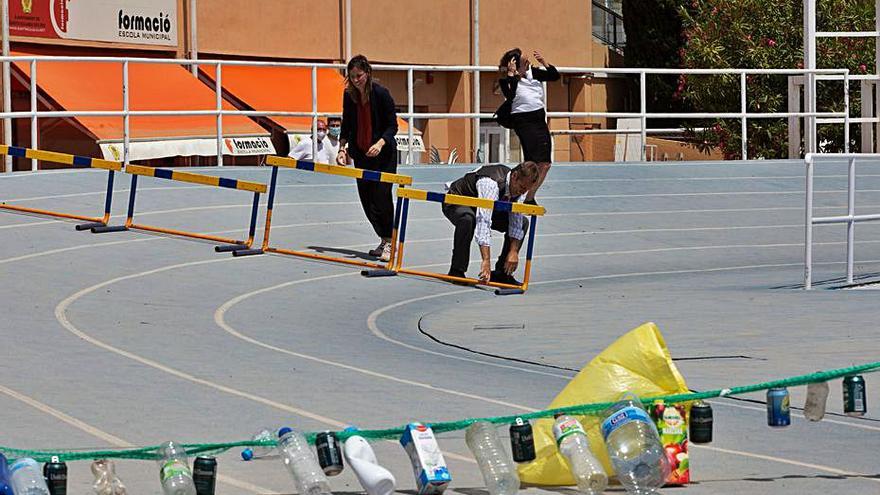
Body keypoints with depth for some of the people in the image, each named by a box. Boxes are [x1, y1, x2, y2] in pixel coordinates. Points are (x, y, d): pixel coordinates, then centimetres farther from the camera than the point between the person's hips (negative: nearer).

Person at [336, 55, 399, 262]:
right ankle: (383, 239, 18)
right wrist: (342, 148, -4)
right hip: (360, 154, 6)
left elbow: (392, 125, -11)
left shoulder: (381, 93, -15)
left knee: (381, 196, -10)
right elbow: (347, 125, 9)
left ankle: (388, 242, 0)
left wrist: (380, 143, -26)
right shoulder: (349, 95, 0)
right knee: (366, 199, 6)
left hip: (383, 154, -6)